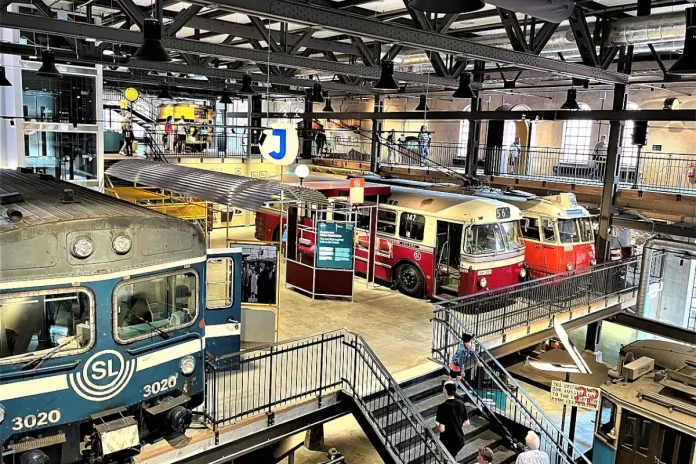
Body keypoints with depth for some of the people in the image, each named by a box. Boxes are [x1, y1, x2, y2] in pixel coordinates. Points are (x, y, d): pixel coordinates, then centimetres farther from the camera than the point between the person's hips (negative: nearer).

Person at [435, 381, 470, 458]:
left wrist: (436, 424, -3)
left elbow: (441, 429, -23)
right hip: (460, 440, 6)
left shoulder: (443, 407, -22)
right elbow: (466, 423, 4)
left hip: (448, 443, -6)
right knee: (452, 458, 27)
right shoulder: (461, 403, -4)